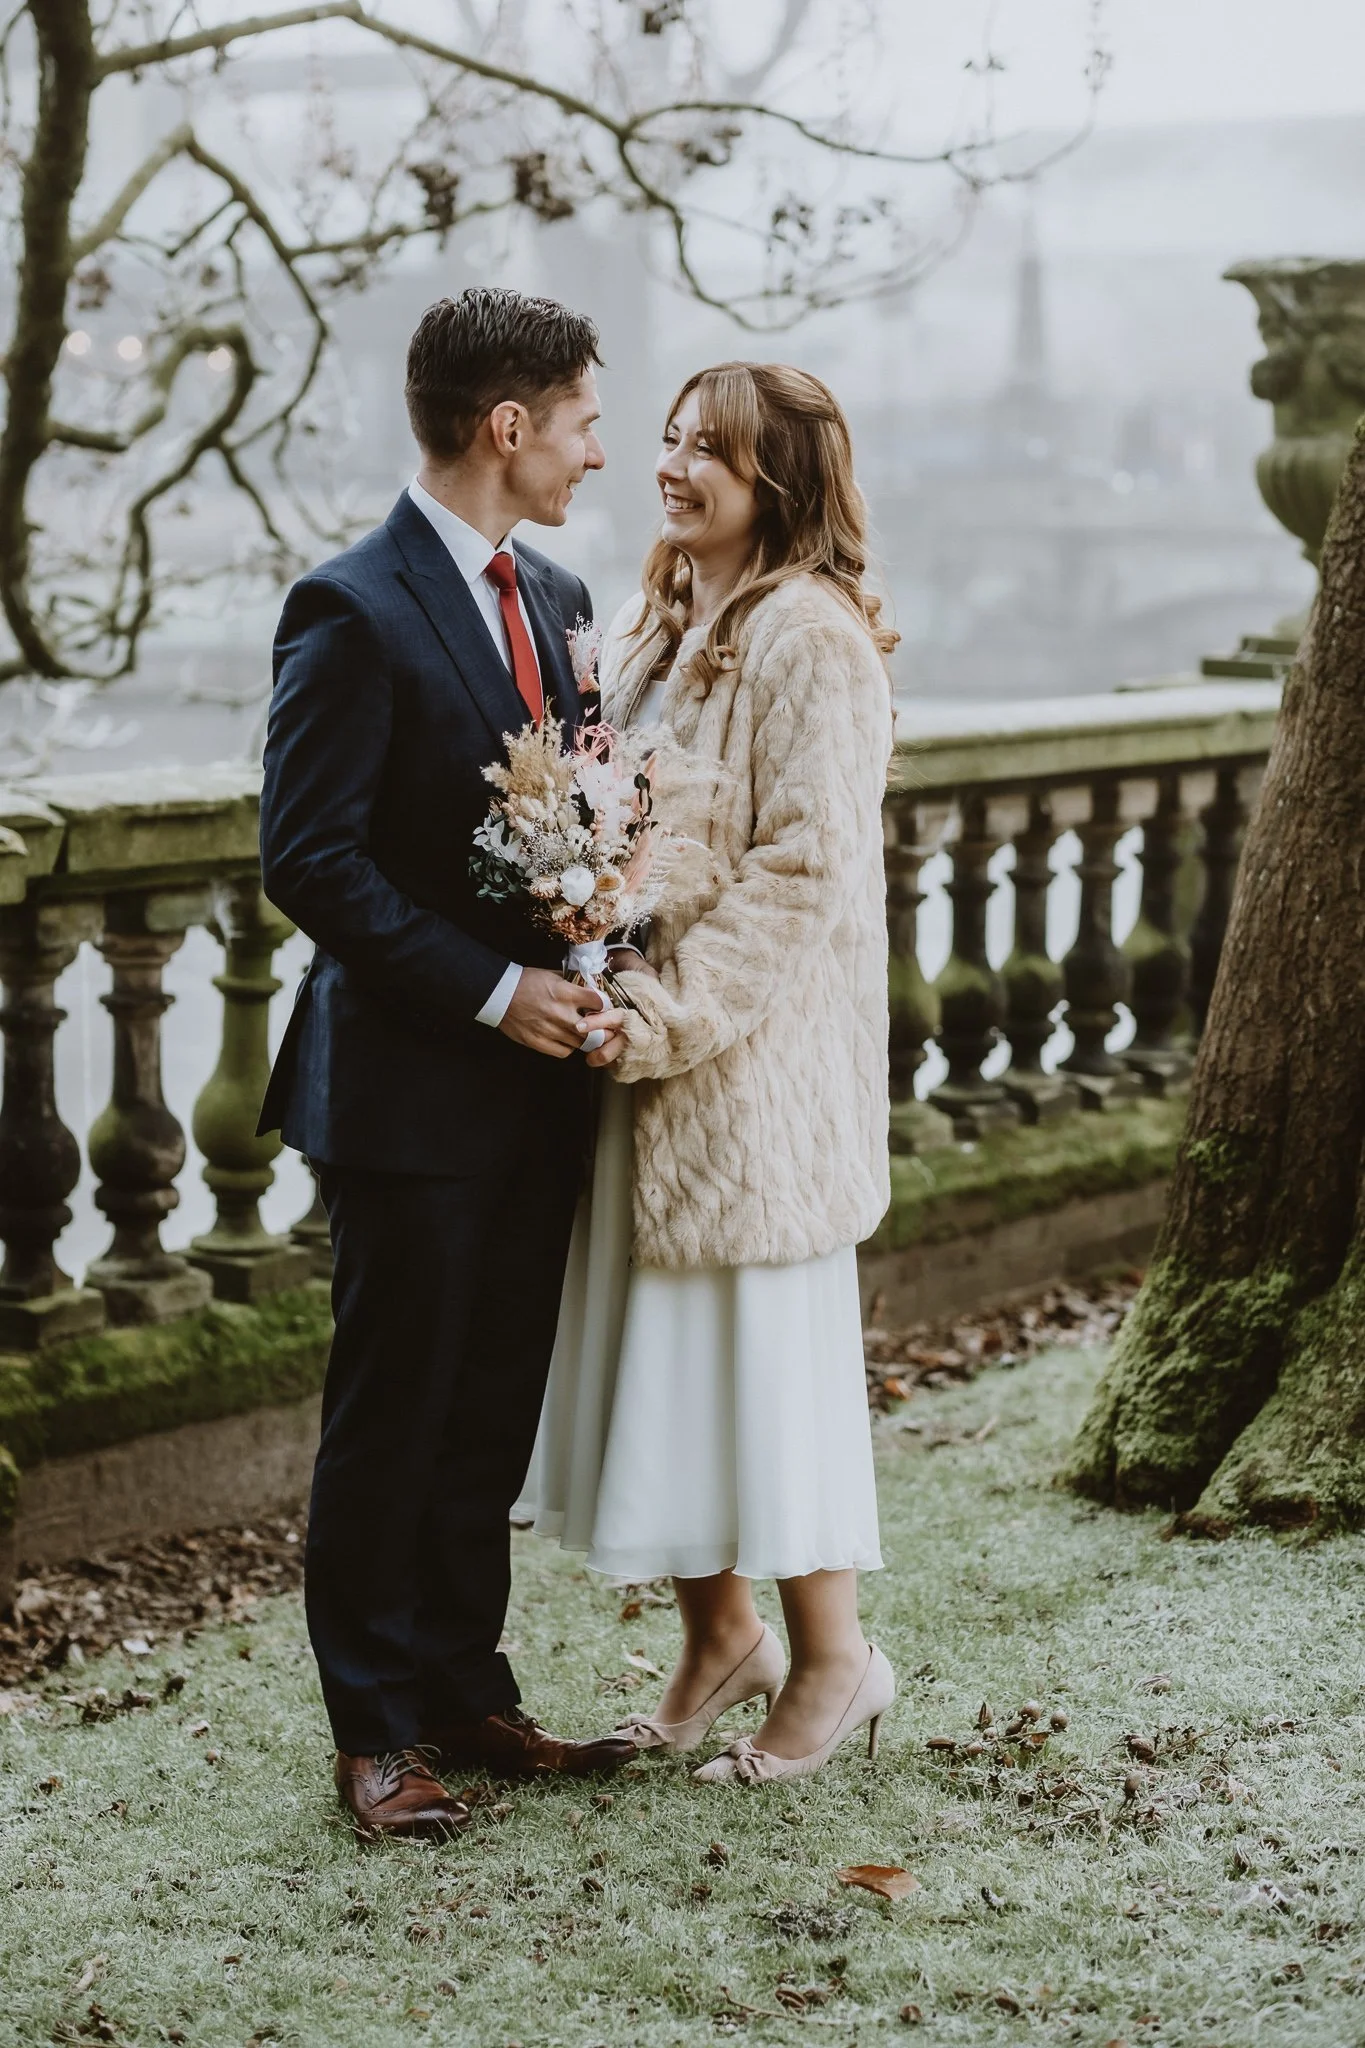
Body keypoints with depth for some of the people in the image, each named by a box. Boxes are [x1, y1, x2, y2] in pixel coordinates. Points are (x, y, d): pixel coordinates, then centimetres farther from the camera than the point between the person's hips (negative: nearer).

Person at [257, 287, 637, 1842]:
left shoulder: (555, 600, 12)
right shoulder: (354, 611, -13)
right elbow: (307, 859, -18)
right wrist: (492, 991, -19)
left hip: (535, 1087, 7)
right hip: (412, 1089, -7)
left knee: (491, 1417, 15)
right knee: (391, 1419, 4)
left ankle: (466, 1691, 27)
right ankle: (376, 1728, 16)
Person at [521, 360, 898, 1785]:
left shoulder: (810, 637, -14)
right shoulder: (655, 624, 12)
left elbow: (808, 863, -19)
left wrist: (676, 1012, -21)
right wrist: (607, 993, 4)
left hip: (759, 1062, -8)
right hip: (648, 1050, 8)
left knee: (769, 1339, 0)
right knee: (657, 1340, 13)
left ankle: (832, 1657, 14)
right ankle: (720, 1630, 27)